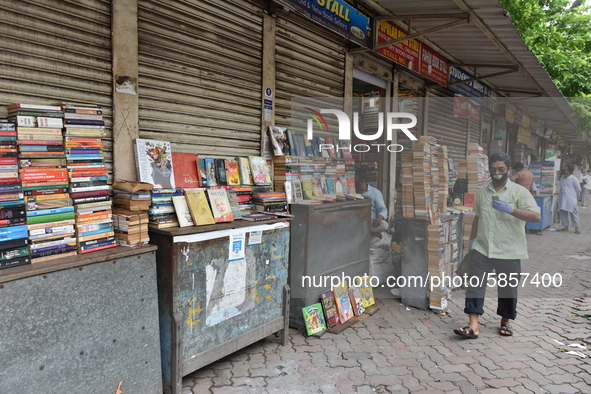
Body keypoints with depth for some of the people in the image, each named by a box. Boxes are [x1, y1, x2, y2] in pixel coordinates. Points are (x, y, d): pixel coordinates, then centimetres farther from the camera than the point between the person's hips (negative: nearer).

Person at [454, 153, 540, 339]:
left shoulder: (519, 191, -4)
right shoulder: (482, 191, 10)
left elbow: (536, 216, -14)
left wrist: (510, 209, -23)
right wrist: (472, 239, 20)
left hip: (509, 251, -3)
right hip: (482, 248, 3)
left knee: (508, 288, 10)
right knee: (475, 285, -5)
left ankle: (505, 321, 32)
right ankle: (473, 326, -2)